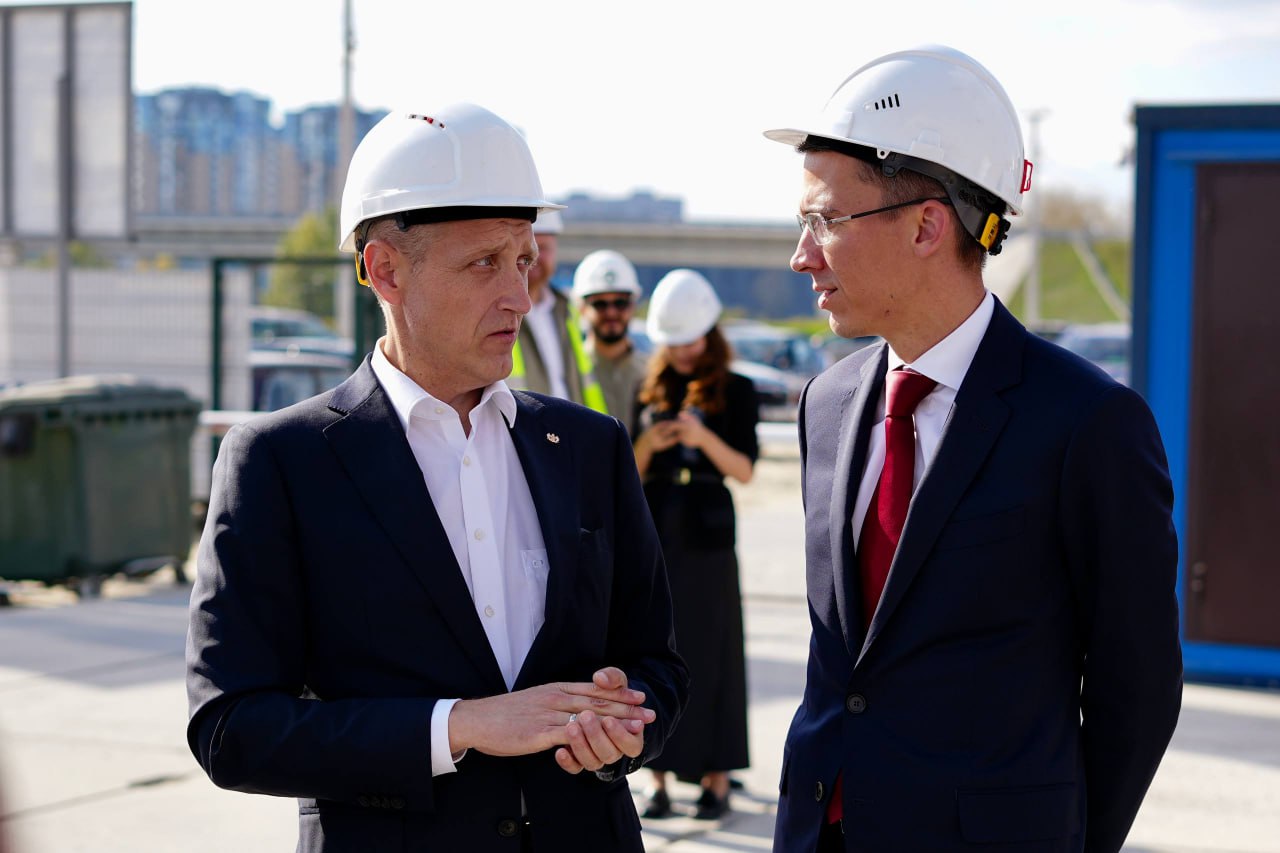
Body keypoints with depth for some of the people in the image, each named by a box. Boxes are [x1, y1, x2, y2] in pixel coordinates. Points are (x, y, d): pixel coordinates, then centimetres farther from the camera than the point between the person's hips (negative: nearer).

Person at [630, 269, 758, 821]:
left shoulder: (735, 391, 1)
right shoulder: (648, 389, 9)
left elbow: (744, 470, -6)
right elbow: (630, 473, 10)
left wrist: (704, 437, -22)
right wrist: (647, 445, -12)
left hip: (707, 536, -3)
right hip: (654, 532, 3)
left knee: (711, 650, -1)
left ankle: (716, 779, 6)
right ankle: (660, 778, 8)